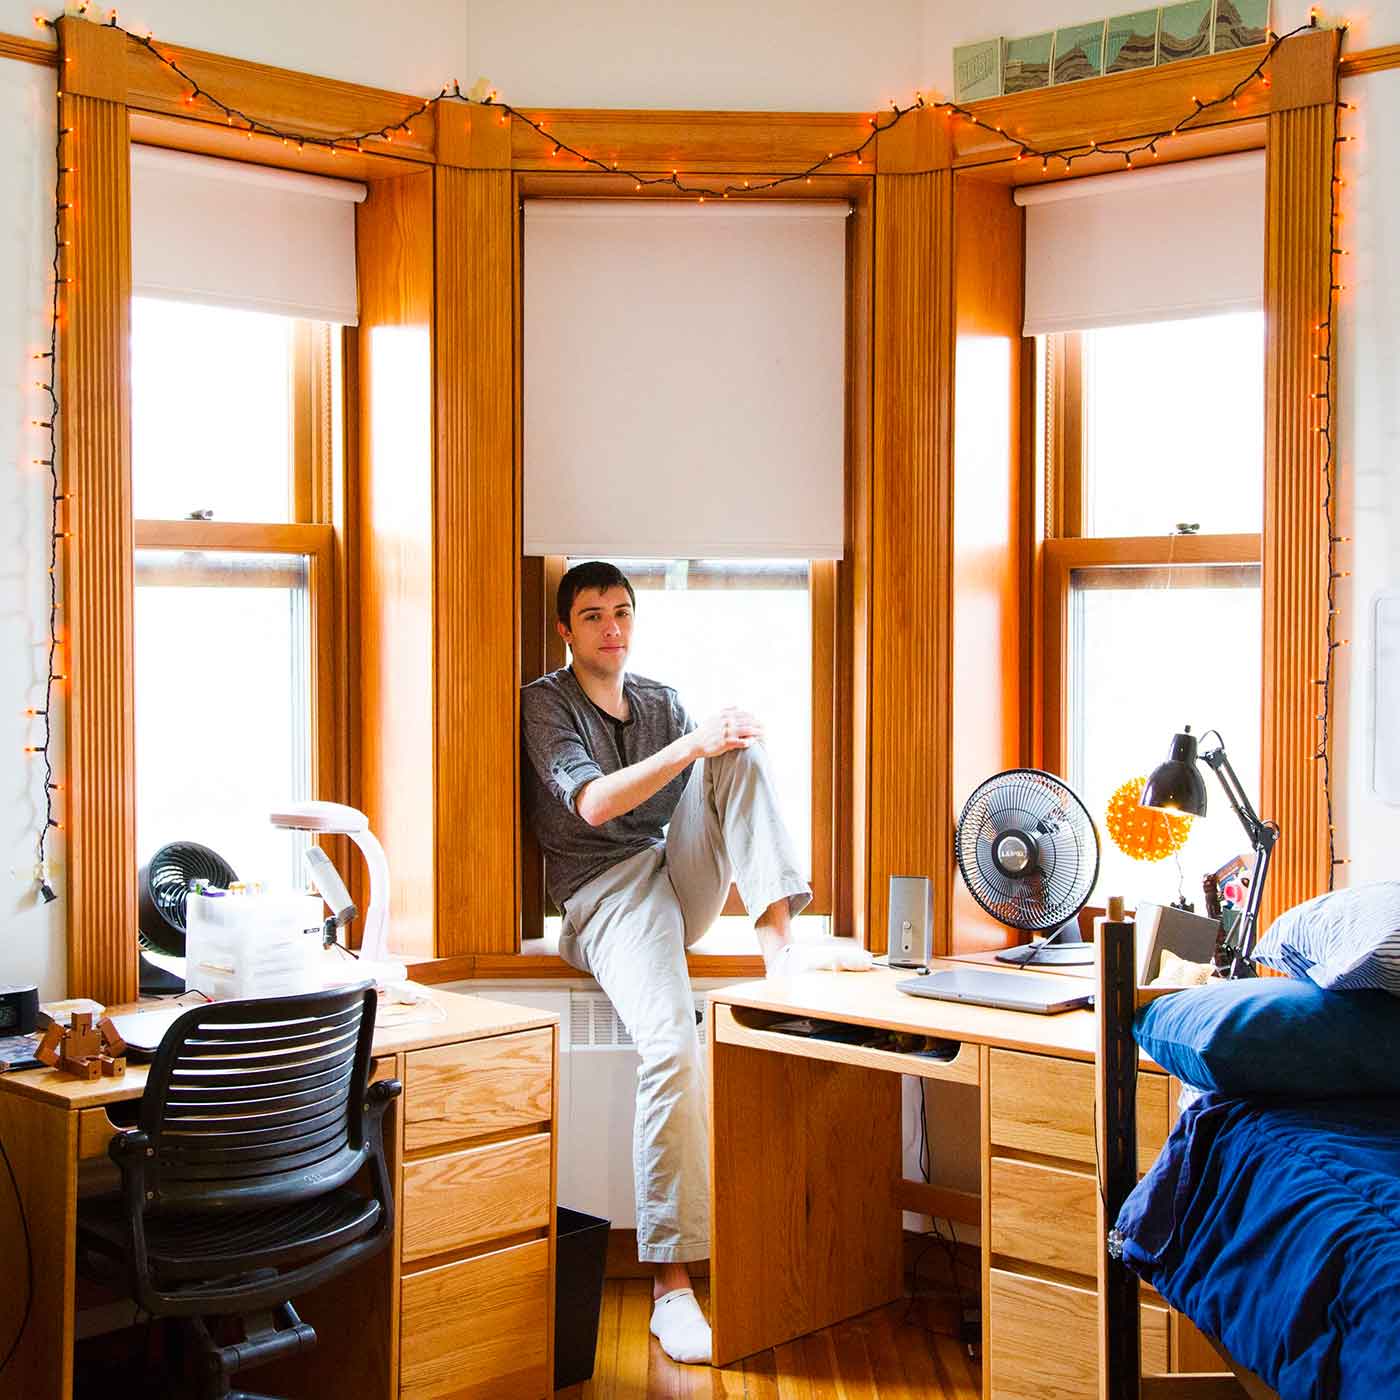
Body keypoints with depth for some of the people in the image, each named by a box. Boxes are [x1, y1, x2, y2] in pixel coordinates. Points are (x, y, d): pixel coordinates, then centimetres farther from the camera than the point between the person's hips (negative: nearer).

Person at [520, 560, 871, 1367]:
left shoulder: (663, 701, 19)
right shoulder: (546, 704, 0)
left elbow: (705, 813, 18)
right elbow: (592, 803, -16)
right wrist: (690, 746, -26)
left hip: (679, 879, 6)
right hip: (608, 895, -6)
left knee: (742, 746, -14)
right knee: (673, 1045, -30)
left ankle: (781, 944, -28)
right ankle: (673, 1285, -26)